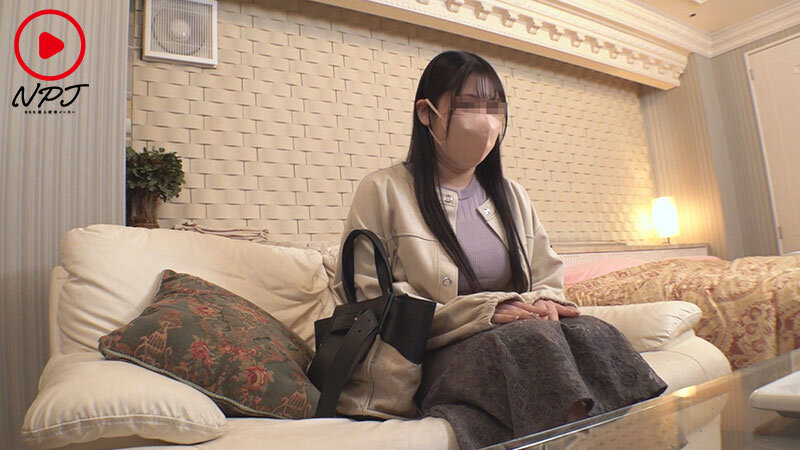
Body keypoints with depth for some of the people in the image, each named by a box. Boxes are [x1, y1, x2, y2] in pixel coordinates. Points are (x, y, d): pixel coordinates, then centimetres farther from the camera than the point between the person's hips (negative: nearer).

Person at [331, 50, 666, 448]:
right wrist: (483, 310, -16)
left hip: (516, 336, 5)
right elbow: (369, 302, -9)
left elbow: (550, 282, 18)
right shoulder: (383, 191, -2)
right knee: (532, 337, -32)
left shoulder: (512, 196, 17)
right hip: (433, 359, -4)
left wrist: (543, 303, -9)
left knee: (591, 332, -26)